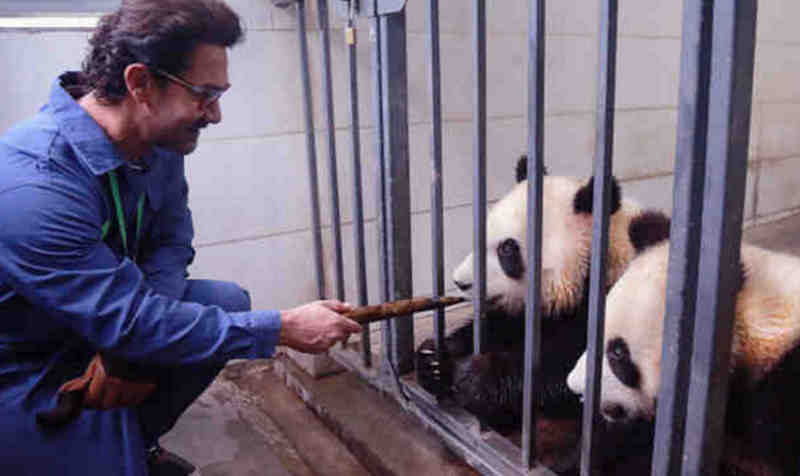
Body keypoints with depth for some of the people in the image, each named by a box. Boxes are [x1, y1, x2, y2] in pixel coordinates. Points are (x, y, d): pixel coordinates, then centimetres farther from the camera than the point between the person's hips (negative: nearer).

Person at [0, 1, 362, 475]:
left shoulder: (160, 142, -10)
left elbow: (171, 239, -3)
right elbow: (128, 324, -33)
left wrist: (128, 332, -22)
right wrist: (283, 329, -29)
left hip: (95, 326, 7)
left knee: (228, 301, -6)